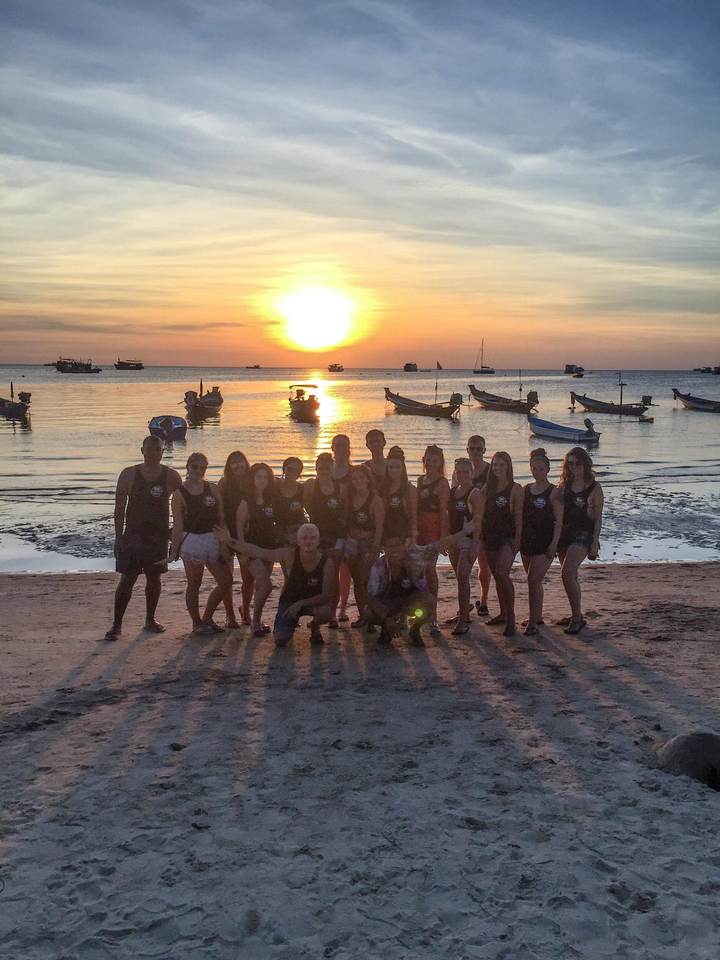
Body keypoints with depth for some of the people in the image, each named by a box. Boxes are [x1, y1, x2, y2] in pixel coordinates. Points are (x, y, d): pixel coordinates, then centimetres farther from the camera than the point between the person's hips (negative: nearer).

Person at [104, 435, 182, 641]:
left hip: (159, 537, 2)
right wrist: (118, 538, -3)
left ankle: (150, 619, 27)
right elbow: (120, 508, 0)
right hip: (132, 537, -1)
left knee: (154, 579, 10)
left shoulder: (171, 477, 0)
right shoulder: (129, 474, -2)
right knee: (126, 580, -4)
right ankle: (116, 624, 5)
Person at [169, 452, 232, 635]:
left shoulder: (213, 489, 7)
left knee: (226, 581, 6)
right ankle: (197, 623, 18)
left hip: (212, 540, 5)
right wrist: (174, 550, -10)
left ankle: (207, 618, 22)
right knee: (194, 585, 2)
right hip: (191, 540, -5)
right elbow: (178, 524, -5)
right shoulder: (179, 493, -4)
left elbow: (221, 516, 10)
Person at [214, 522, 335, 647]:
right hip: (289, 600, 1)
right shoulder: (290, 555, -20)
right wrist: (230, 541, -28)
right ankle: (292, 622, 20)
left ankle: (315, 628, 2)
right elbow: (256, 552, -20)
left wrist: (300, 604, -31)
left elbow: (327, 595, -21)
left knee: (325, 612, -36)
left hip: (314, 602, -1)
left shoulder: (327, 563, -23)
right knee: (279, 640, -18)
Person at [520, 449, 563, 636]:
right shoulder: (526, 489, 11)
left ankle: (532, 623, -10)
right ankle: (537, 616, 29)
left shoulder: (553, 492, -6)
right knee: (533, 580, 15)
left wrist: (554, 543, -17)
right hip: (527, 540, 6)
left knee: (533, 580, -13)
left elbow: (559, 521, -9)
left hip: (544, 542, -6)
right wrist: (518, 538, 10)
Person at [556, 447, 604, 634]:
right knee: (572, 576, 13)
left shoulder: (594, 487, -4)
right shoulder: (564, 485, 9)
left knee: (567, 574, -19)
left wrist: (595, 543, -9)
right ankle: (576, 615, 26)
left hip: (583, 534, -6)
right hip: (564, 533, 6)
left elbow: (598, 518, -4)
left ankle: (577, 617, -11)